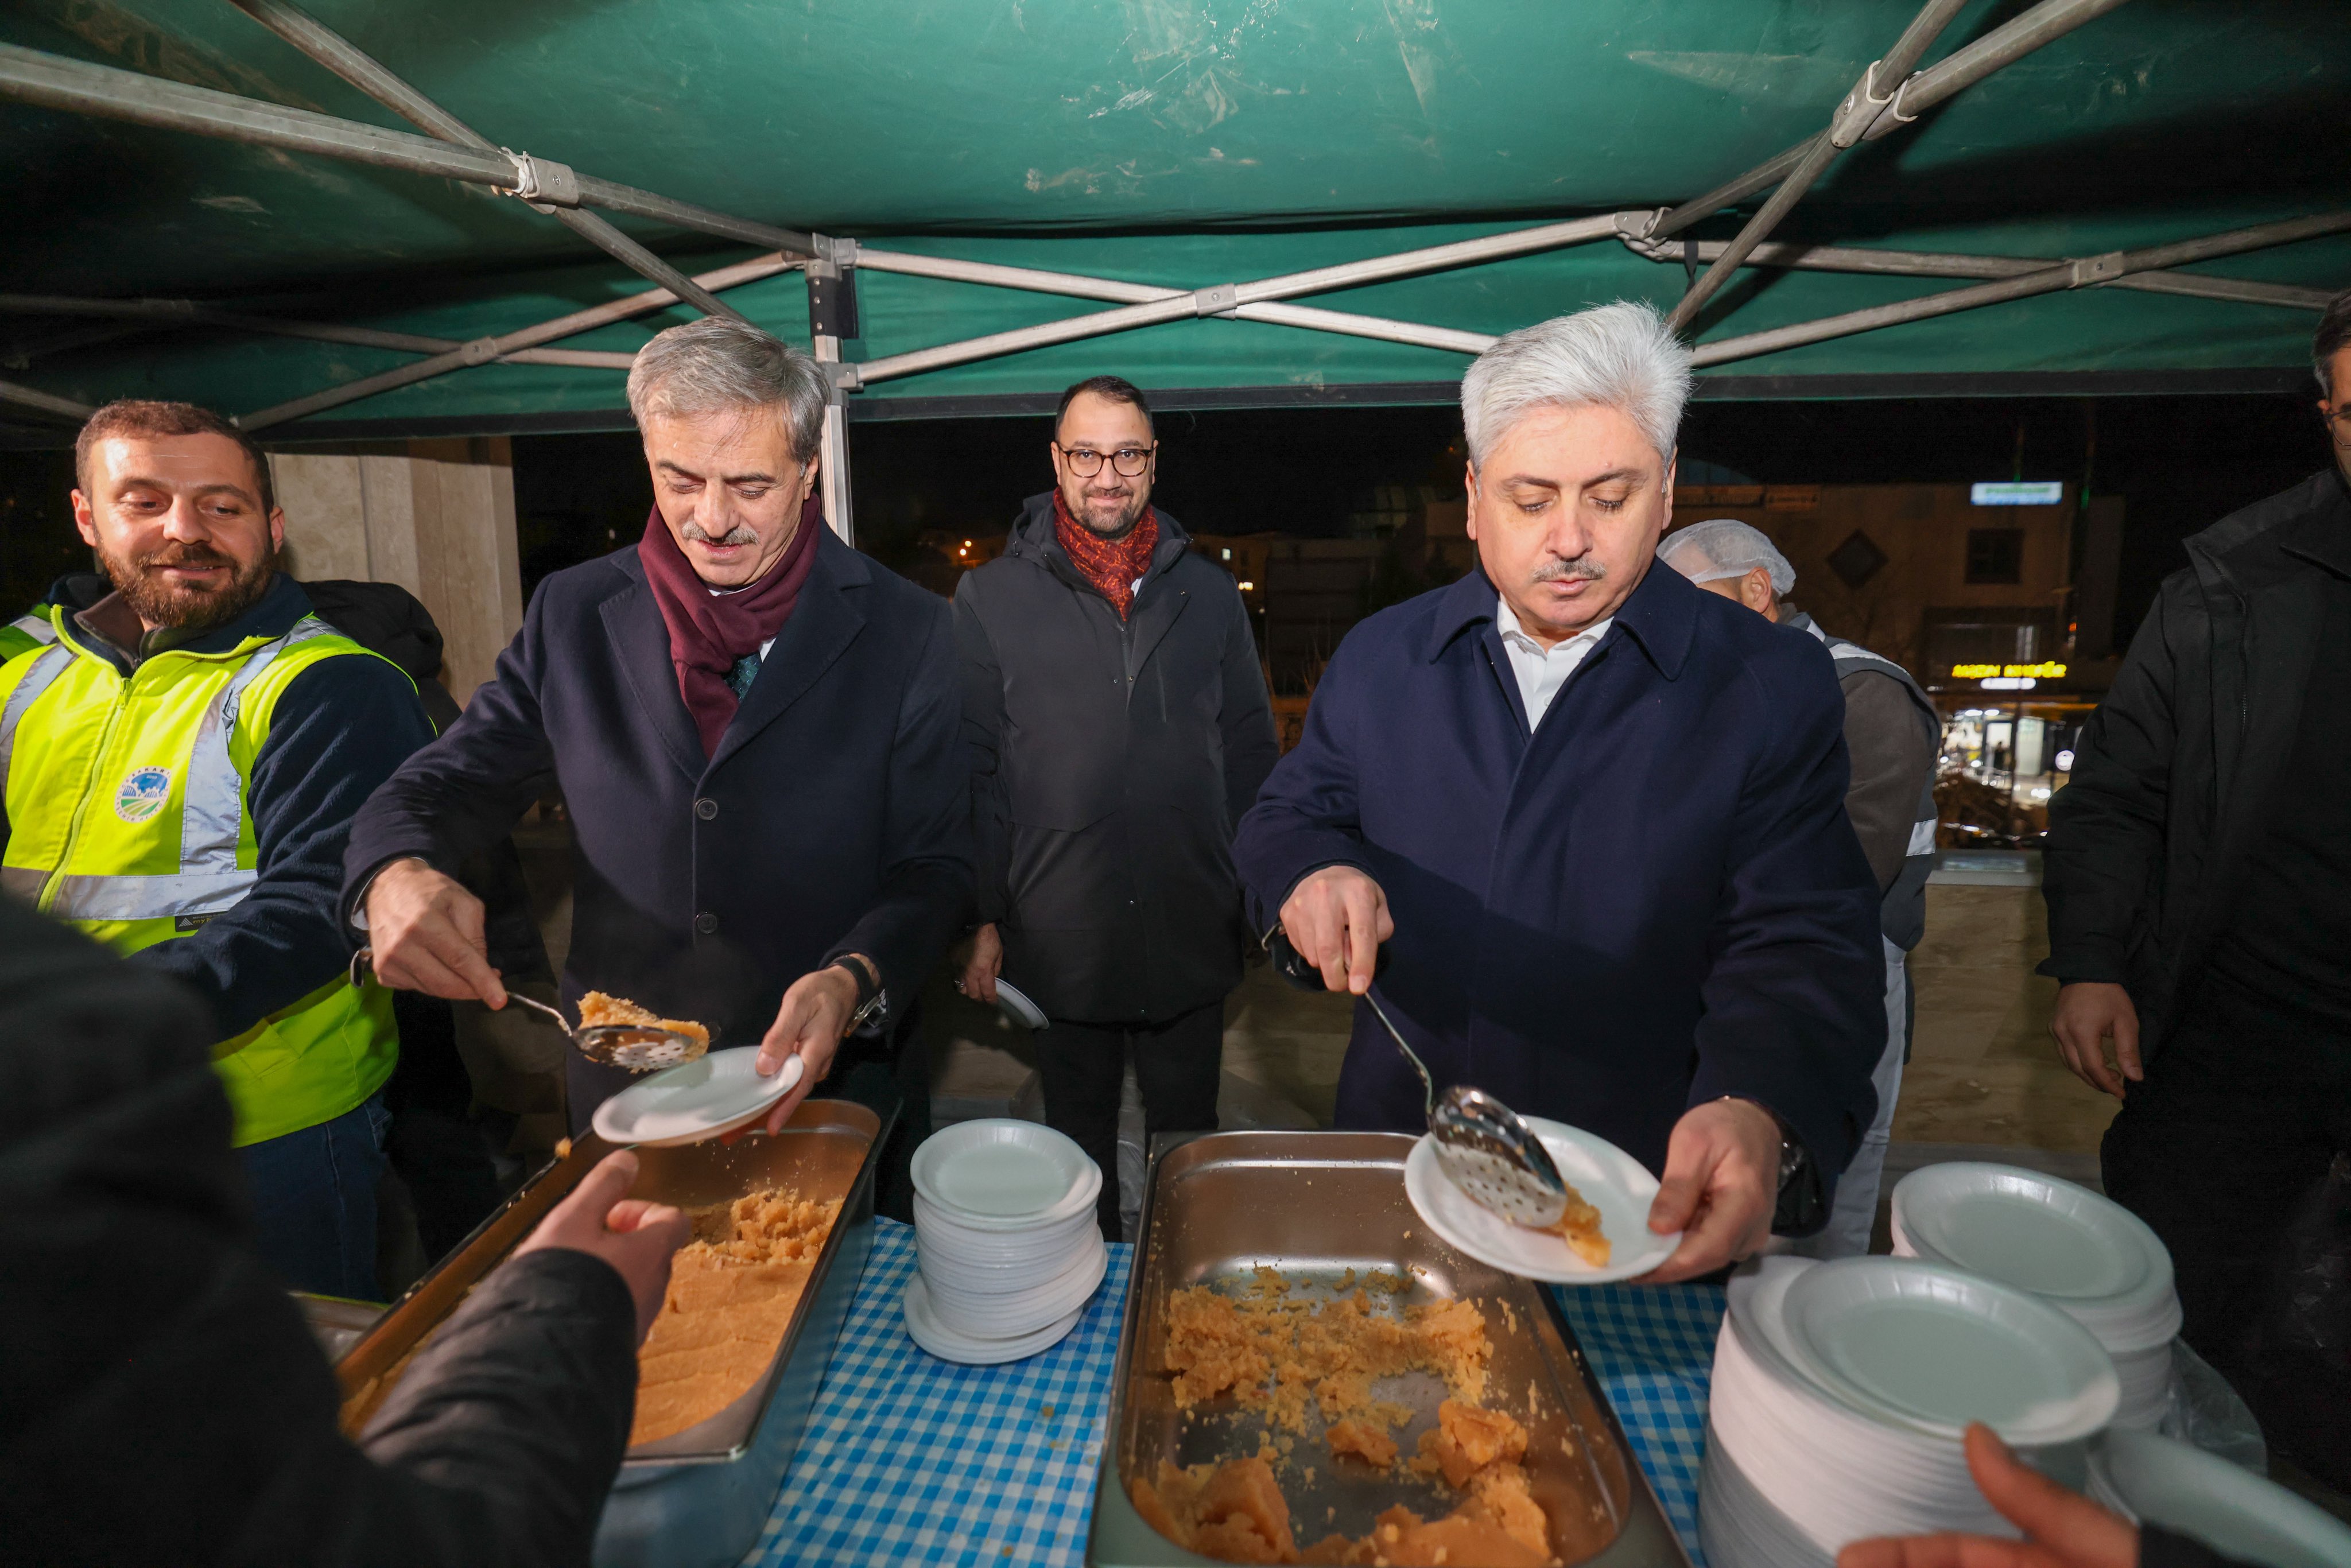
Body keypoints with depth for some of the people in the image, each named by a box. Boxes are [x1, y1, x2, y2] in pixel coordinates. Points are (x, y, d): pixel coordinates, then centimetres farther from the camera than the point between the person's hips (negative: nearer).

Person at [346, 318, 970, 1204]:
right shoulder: (574, 615, -1)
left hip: (832, 1089, -2)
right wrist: (396, 876, -19)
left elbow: (934, 866, -8)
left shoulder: (903, 631, -8)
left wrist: (852, 982, -27)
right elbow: (447, 783, 4)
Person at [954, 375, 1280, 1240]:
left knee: (1189, 1134, 16)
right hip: (1059, 936, -1)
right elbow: (973, 772, -1)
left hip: (1192, 933, 1)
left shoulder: (1208, 593, 4)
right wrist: (983, 917, -3)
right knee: (1079, 1136, 18)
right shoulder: (991, 599, -1)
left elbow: (1250, 749, 8)